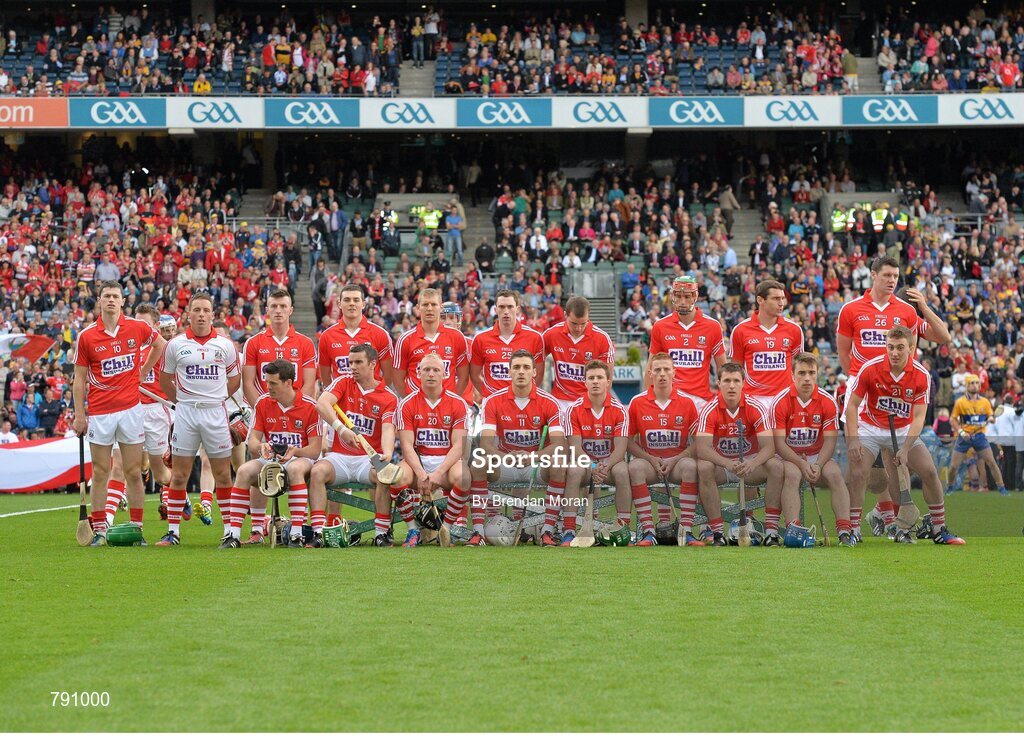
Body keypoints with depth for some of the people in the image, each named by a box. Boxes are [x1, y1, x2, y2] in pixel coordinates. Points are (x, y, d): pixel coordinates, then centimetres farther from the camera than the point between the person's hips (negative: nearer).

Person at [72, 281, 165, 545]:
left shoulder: (137, 328, 1)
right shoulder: (86, 336, -2)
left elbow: (159, 344, 22)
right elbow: (79, 379, 3)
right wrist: (79, 414, -2)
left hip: (130, 409, 1)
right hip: (99, 412, -1)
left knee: (134, 473, 3)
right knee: (100, 474, 2)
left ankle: (136, 528, 9)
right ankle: (99, 529, 6)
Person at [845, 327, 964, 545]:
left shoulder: (921, 376, -16)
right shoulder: (870, 368, -19)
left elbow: (918, 417, -15)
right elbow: (852, 404, -12)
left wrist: (905, 449, -26)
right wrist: (853, 439, -23)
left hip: (903, 430, 2)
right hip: (870, 427, -1)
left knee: (930, 472, -8)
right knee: (858, 474, -19)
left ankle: (939, 530, 5)